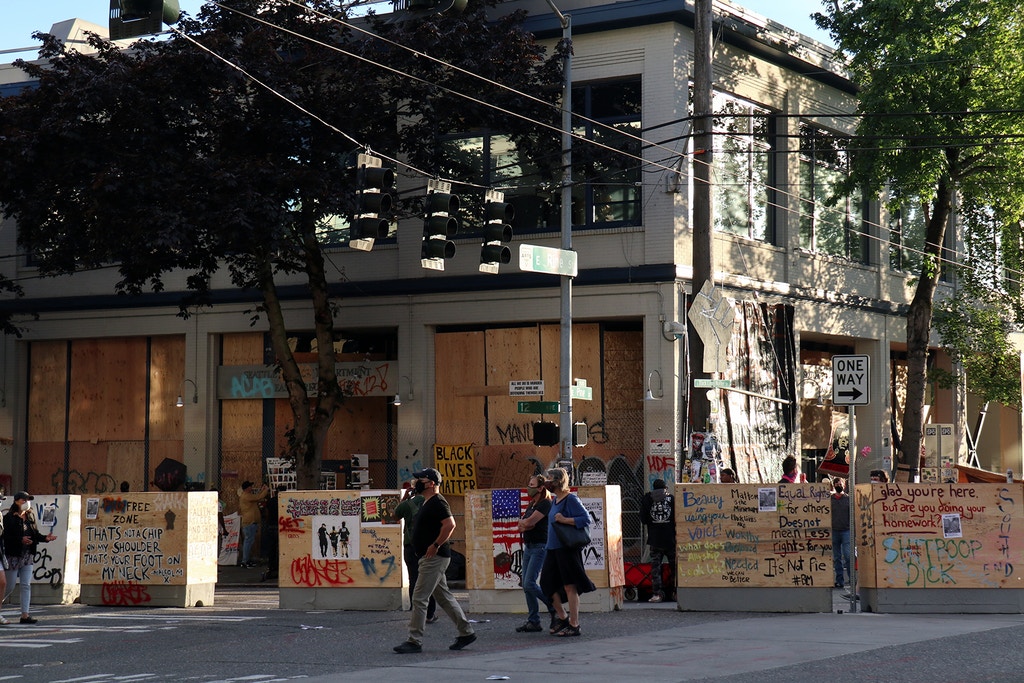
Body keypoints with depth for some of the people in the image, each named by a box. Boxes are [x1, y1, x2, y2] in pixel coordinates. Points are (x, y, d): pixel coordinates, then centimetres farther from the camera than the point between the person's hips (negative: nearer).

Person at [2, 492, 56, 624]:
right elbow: (5, 536, -16)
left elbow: (35, 533, 13)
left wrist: (45, 538, -3)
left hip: (27, 556, 6)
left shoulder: (30, 516, 9)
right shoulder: (9, 518, -11)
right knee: (9, 587, 0)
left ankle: (25, 615, 4)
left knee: (26, 586, 3)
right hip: (13, 556, -6)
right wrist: (20, 540, -25)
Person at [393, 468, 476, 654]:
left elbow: (450, 524, -27)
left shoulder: (437, 502, -15)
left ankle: (415, 641, -7)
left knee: (419, 598, -10)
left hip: (434, 557, -11)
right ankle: (466, 632, 22)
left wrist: (435, 545, -25)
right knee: (444, 598, 15)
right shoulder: (427, 502, 17)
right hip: (429, 558, 11)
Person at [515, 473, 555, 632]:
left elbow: (528, 522, -19)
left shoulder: (545, 504, -11)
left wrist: (524, 522, 2)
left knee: (530, 584, -15)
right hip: (528, 547, 9)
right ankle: (533, 622, 7)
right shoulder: (531, 505, 17)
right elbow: (521, 526, 10)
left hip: (540, 547, -9)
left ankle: (555, 610, 0)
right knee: (526, 585, 4)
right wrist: (526, 524, -10)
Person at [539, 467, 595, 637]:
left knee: (570, 586, -4)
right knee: (547, 583, 11)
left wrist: (565, 520, -21)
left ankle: (574, 625, 2)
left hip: (568, 549, -9)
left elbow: (586, 518, -18)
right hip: (553, 548, 9)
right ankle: (562, 618, 25)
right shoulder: (554, 500, 15)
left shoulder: (571, 500, -12)